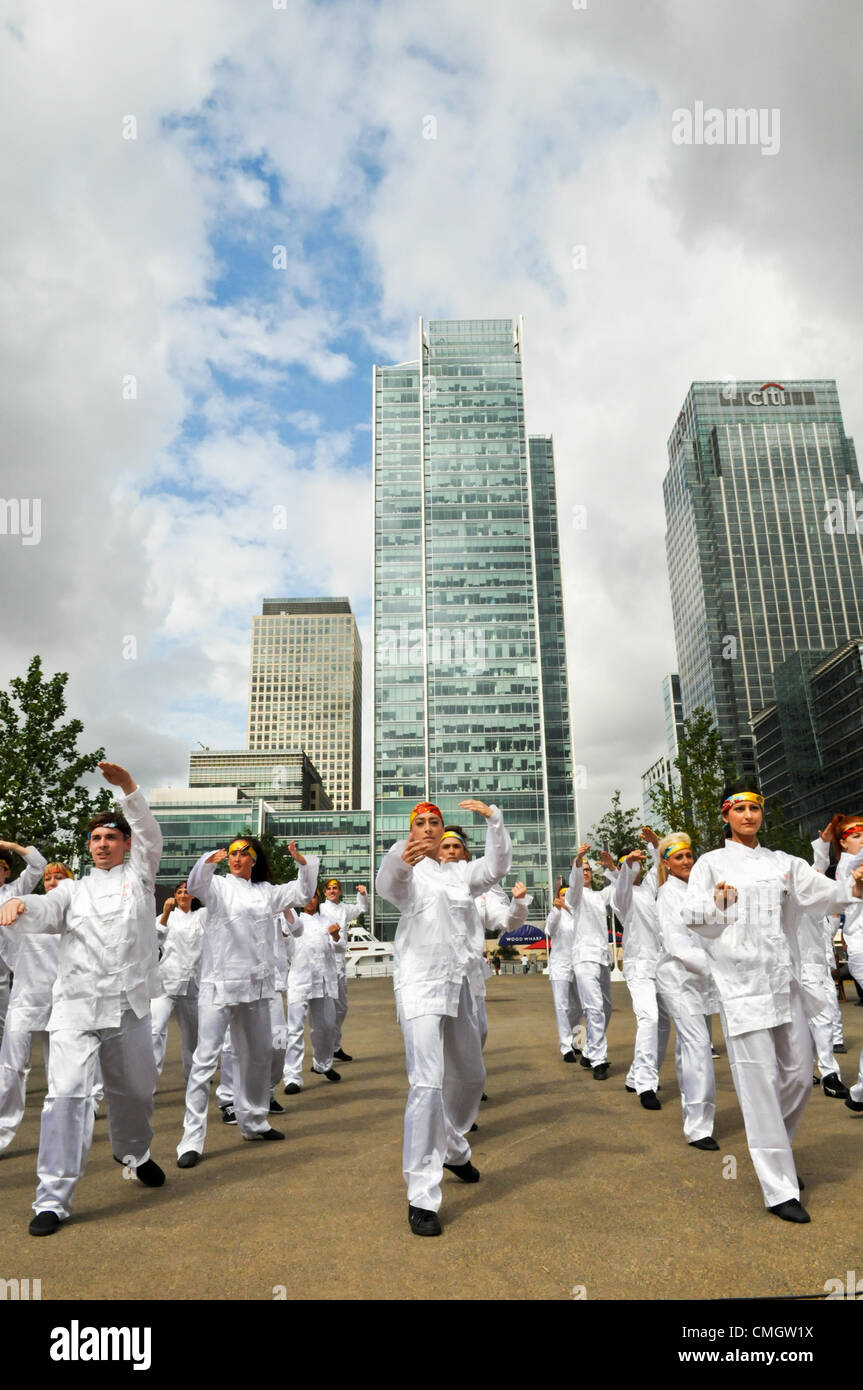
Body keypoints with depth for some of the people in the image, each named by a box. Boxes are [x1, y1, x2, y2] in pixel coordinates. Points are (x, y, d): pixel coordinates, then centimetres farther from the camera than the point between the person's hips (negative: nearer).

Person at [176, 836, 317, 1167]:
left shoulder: (266, 892, 13)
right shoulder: (219, 886, 0)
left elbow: (303, 892, 14)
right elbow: (195, 886, -21)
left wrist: (303, 862, -5)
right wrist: (209, 861, -43)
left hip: (256, 985, 5)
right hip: (220, 984, -5)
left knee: (258, 1055, 16)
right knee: (205, 1059, -9)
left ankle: (253, 1122, 34)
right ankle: (191, 1140, -2)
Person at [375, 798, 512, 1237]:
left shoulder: (458, 872, 17)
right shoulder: (408, 869, -1)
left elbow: (496, 867, 4)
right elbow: (387, 883, -25)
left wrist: (493, 820, -10)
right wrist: (400, 860, -49)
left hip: (459, 983, 7)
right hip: (420, 983, -7)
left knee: (470, 1076, 19)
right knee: (427, 1083, -17)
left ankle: (453, 1150, 45)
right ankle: (421, 1197, -10)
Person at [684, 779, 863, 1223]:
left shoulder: (782, 862, 12)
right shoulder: (712, 863, -1)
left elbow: (822, 892, 1)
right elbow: (690, 914, -10)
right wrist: (717, 902, -31)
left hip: (785, 982, 5)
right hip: (742, 985, -5)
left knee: (799, 1077, 12)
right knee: (760, 1083, -4)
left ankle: (776, 1149, 39)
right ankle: (779, 1189, 6)